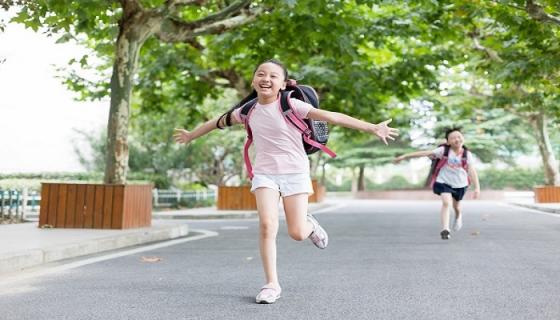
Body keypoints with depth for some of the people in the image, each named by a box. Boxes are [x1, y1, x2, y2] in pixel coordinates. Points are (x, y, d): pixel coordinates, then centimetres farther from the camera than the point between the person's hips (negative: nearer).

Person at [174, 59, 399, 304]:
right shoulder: (249, 110, 0)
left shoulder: (290, 105, -12)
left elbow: (331, 116, -19)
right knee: (267, 224, -16)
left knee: (297, 233, -5)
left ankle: (310, 225, 34)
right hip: (265, 173, 2)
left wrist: (372, 127, -24)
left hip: (295, 173, -2)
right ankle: (271, 284, -3)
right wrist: (191, 135, 32)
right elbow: (220, 122, 18)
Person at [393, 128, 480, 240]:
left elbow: (472, 171, -17)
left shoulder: (467, 154, -11)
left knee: (456, 206, 20)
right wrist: (405, 156, -22)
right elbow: (425, 153, -19)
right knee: (446, 202, -23)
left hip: (460, 184, 2)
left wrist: (477, 188, -26)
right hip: (444, 182, -2)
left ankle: (458, 216, 56)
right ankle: (445, 230, -18)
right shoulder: (444, 150, -15)